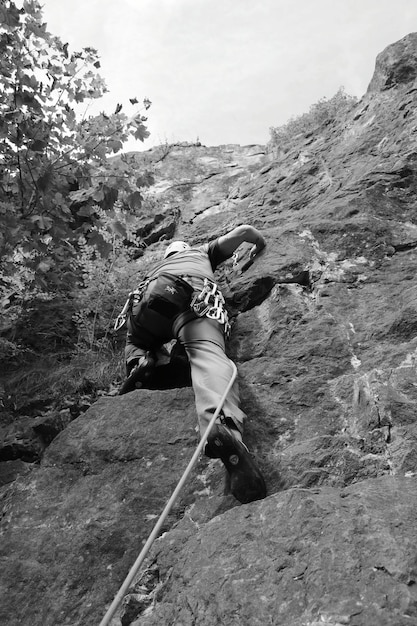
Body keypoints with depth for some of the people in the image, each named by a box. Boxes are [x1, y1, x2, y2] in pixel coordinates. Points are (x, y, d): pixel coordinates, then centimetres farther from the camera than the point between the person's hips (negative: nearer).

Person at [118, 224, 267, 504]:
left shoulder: (157, 267, 46)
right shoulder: (202, 252, 42)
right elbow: (244, 230, 36)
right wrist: (260, 243, 55)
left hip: (150, 296, 3)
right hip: (196, 296, -3)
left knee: (137, 346, 31)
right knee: (209, 355, -28)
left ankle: (138, 362, -6)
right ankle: (224, 425, -59)